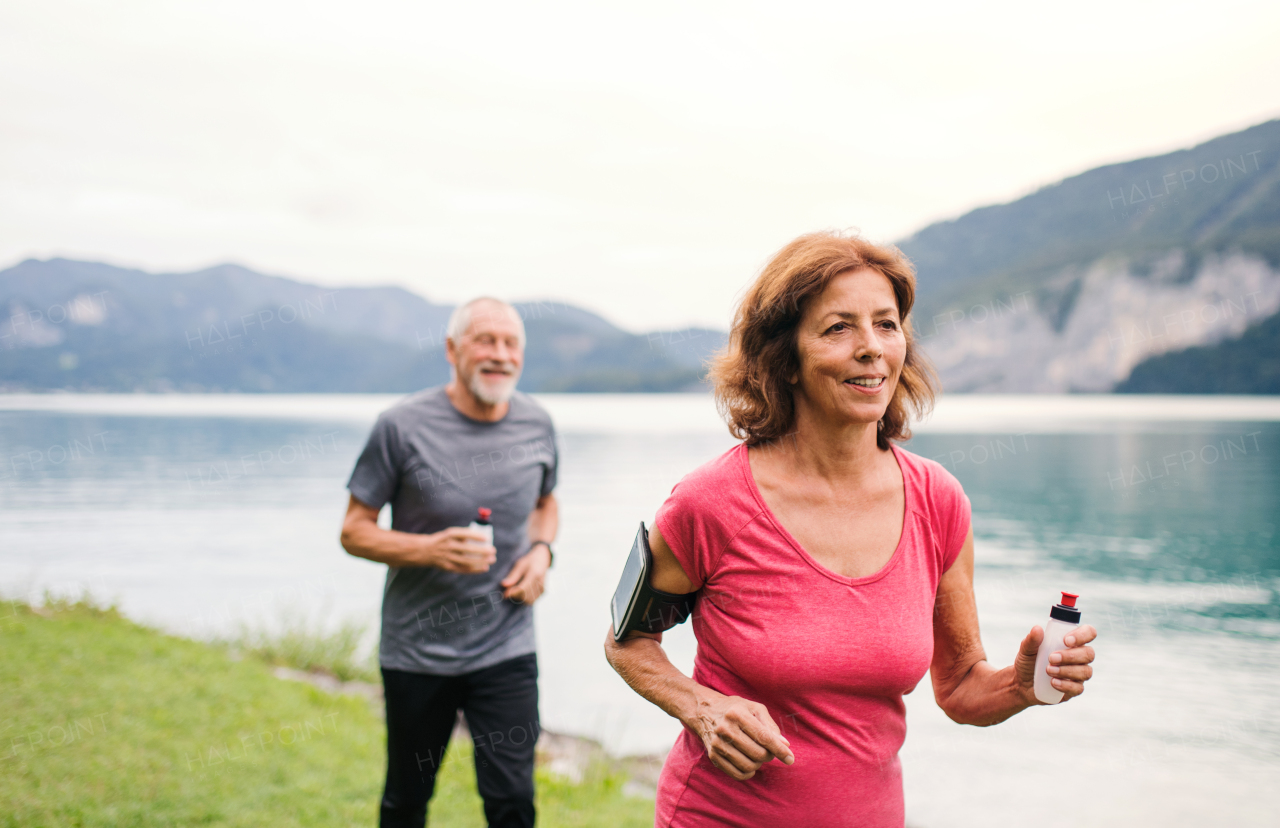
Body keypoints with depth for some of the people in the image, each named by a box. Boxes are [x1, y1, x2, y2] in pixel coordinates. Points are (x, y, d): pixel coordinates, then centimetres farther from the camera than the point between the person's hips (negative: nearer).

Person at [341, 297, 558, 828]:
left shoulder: (537, 425, 0)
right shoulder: (402, 427, -12)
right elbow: (354, 531, -7)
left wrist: (541, 550, -2)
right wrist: (430, 550, -23)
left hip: (507, 649, 2)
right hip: (416, 651, -1)